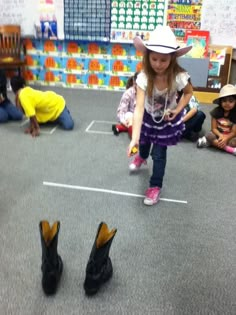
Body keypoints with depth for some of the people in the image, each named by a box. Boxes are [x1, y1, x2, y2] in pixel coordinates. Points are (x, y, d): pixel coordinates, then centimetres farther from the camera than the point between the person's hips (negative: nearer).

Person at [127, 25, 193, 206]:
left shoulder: (179, 77, -32)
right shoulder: (144, 78, -35)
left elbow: (189, 92, -8)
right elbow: (139, 107, -41)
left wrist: (177, 111, -22)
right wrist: (134, 138, -50)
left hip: (168, 119, -2)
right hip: (148, 117, 2)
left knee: (159, 154, -2)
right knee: (144, 143, 28)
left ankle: (155, 186, 24)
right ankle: (142, 157, 67)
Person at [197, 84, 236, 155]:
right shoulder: (216, 111, -7)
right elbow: (214, 128, -8)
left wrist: (225, 138, -30)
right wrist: (221, 136, -26)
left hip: (229, 137, -2)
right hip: (218, 134, 2)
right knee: (209, 135, -33)